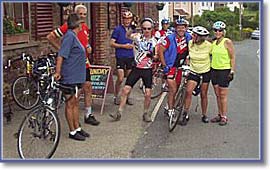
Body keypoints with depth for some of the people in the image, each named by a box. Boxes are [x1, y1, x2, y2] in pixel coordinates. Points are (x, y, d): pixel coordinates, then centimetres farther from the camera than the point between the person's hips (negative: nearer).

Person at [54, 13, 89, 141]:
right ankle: (72, 132, 10)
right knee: (70, 104, 0)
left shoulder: (73, 36, 15)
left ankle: (77, 128, 26)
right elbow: (61, 55, -22)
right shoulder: (69, 36, -16)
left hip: (76, 77, 10)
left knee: (76, 103, 16)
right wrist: (57, 72, -25)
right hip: (70, 77, -10)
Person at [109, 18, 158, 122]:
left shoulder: (154, 41, 1)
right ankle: (119, 112, 5)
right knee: (125, 90, -4)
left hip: (147, 70, 0)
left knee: (148, 94, -2)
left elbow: (156, 57, 4)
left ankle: (146, 113, 19)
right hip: (137, 68, 0)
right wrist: (131, 28, -33)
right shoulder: (138, 37, -1)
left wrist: (152, 55, -17)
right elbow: (127, 35, -15)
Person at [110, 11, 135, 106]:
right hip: (120, 57, -5)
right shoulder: (118, 29, -4)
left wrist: (132, 45, 4)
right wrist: (124, 46, -14)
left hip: (130, 57, 5)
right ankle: (116, 96, 10)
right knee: (120, 79, -8)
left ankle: (127, 97, 20)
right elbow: (112, 43, -8)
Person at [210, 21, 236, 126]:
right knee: (217, 95, 9)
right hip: (214, 70, 6)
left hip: (224, 70, -6)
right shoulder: (213, 43, 9)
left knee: (223, 95, -3)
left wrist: (232, 71, -14)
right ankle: (220, 115, 18)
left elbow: (232, 58, -9)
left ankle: (224, 117, 5)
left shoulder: (227, 42, -9)